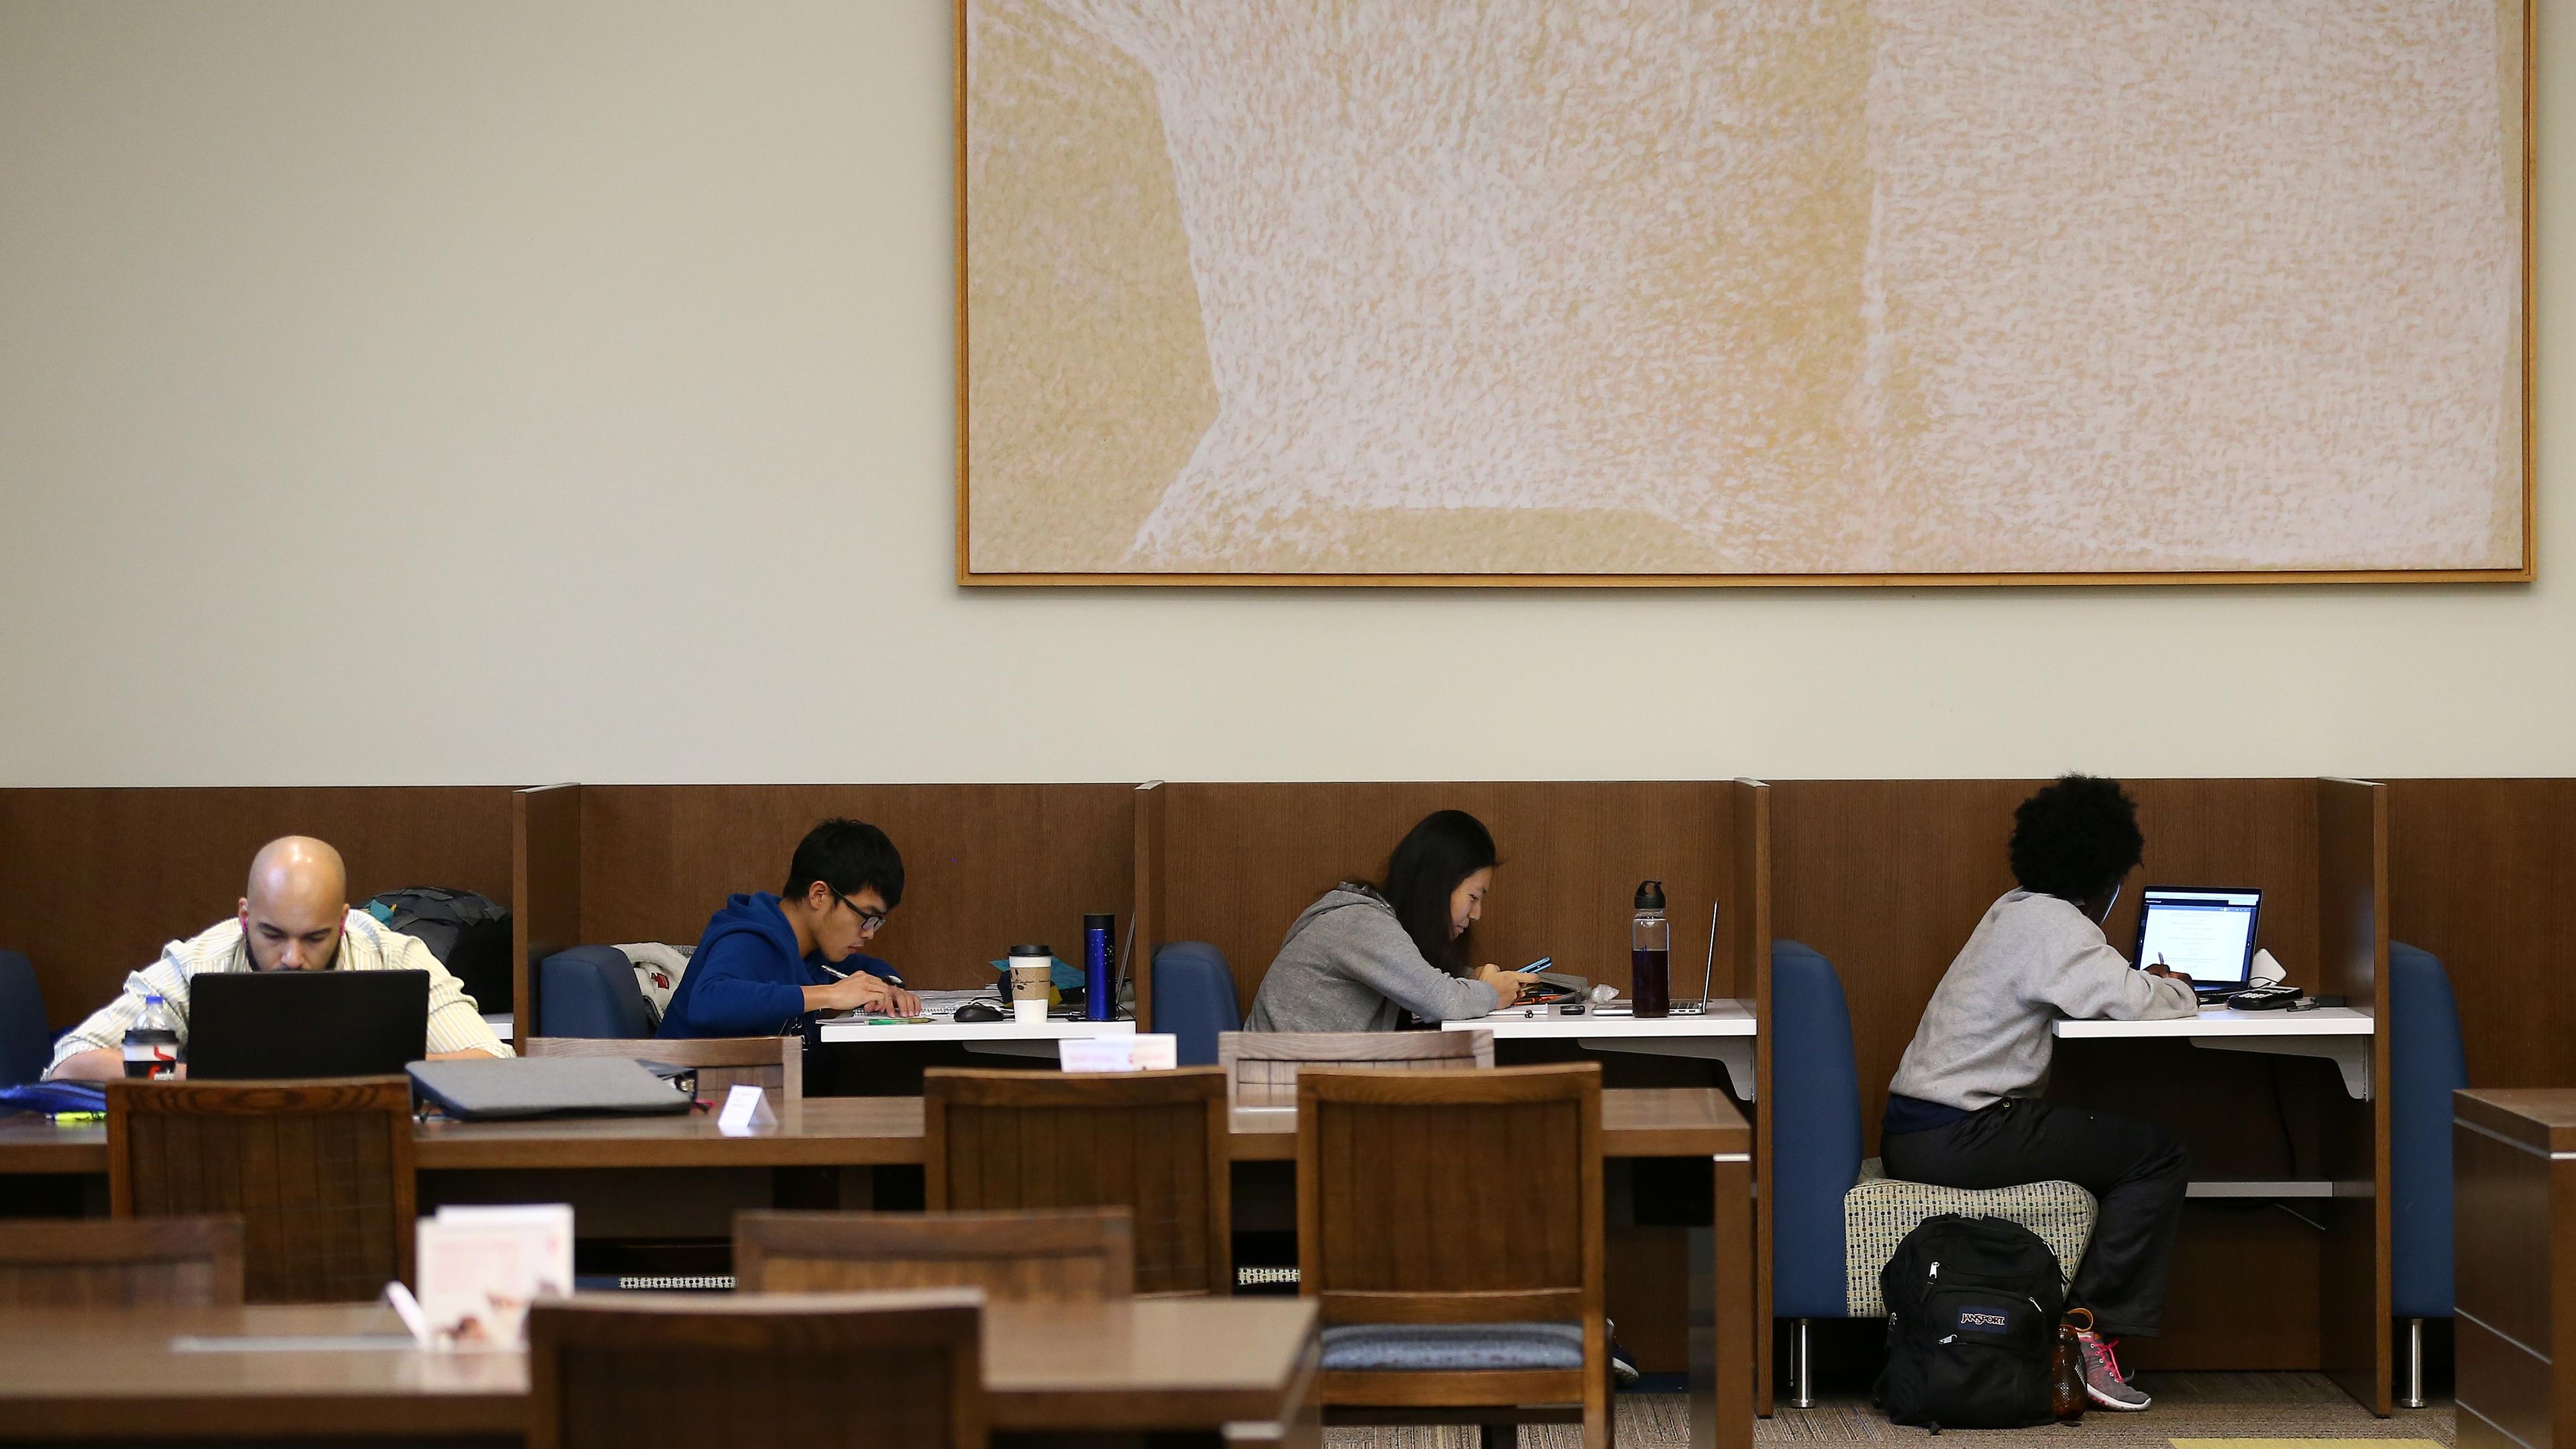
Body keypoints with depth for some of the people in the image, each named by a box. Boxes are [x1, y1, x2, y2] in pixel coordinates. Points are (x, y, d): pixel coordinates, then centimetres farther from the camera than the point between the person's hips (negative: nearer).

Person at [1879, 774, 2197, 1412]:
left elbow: (2096, 988, 31)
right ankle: (2090, 1327, -8)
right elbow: (2135, 1005, -19)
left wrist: (2151, 985, 15)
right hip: (1954, 1138, -10)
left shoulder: (2017, 909, 18)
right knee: (2162, 1155, -6)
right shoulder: (2050, 923, -12)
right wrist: (2177, 990, 3)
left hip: (1912, 1131, 10)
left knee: (2108, 1142, 26)